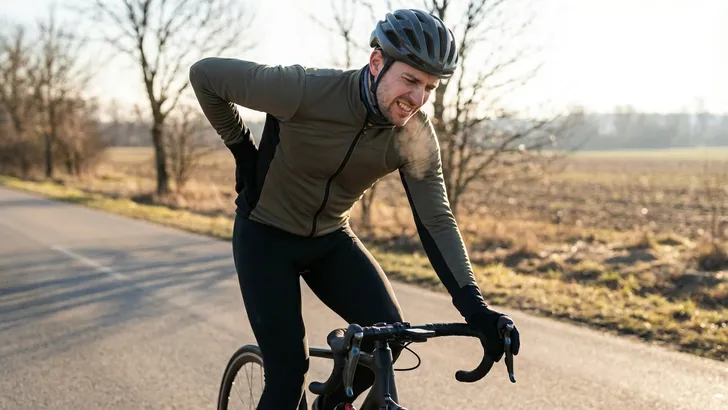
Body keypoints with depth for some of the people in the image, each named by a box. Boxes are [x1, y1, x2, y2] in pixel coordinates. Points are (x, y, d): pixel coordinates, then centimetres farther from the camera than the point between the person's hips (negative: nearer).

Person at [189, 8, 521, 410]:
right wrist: (243, 150, -10)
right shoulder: (307, 90, -29)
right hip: (266, 235, -4)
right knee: (289, 373, -9)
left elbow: (436, 220, -16)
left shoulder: (417, 137, -15)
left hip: (329, 239, 4)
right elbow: (204, 75, -17)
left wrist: (474, 306, -27)